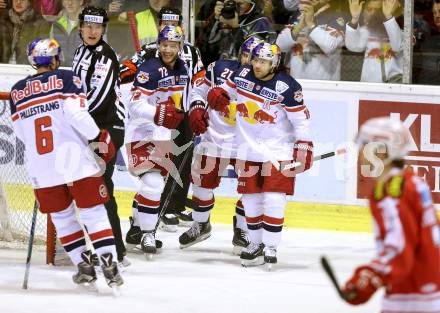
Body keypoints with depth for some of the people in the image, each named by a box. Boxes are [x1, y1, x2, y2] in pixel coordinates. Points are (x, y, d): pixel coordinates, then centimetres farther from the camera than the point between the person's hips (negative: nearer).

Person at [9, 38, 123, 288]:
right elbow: (76, 113, -17)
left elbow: (21, 133, 15)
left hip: (42, 170, 3)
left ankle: (84, 266, 13)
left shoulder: (17, 91, 9)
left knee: (62, 217, 17)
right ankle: (109, 264, -5)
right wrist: (99, 137, -6)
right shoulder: (65, 79, -4)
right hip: (75, 160, -3)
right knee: (94, 212, 4)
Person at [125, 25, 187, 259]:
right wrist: (158, 114, -39)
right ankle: (147, 233, -10)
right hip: (141, 135, -8)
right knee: (152, 183, -20)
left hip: (163, 135, 8)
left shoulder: (182, 69, 6)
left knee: (156, 183, 16)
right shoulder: (149, 69, -19)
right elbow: (136, 106, -26)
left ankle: (137, 226, 34)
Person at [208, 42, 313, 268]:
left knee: (274, 198, -11)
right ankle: (256, 244, 20)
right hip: (248, 147, 5)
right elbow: (227, 89, 19)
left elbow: (301, 119, -11)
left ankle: (270, 247, -4)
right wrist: (218, 95, -2)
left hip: (278, 147, -5)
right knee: (250, 198, 8)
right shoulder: (242, 75, -1)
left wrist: (303, 148, -16)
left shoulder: (287, 87, -16)